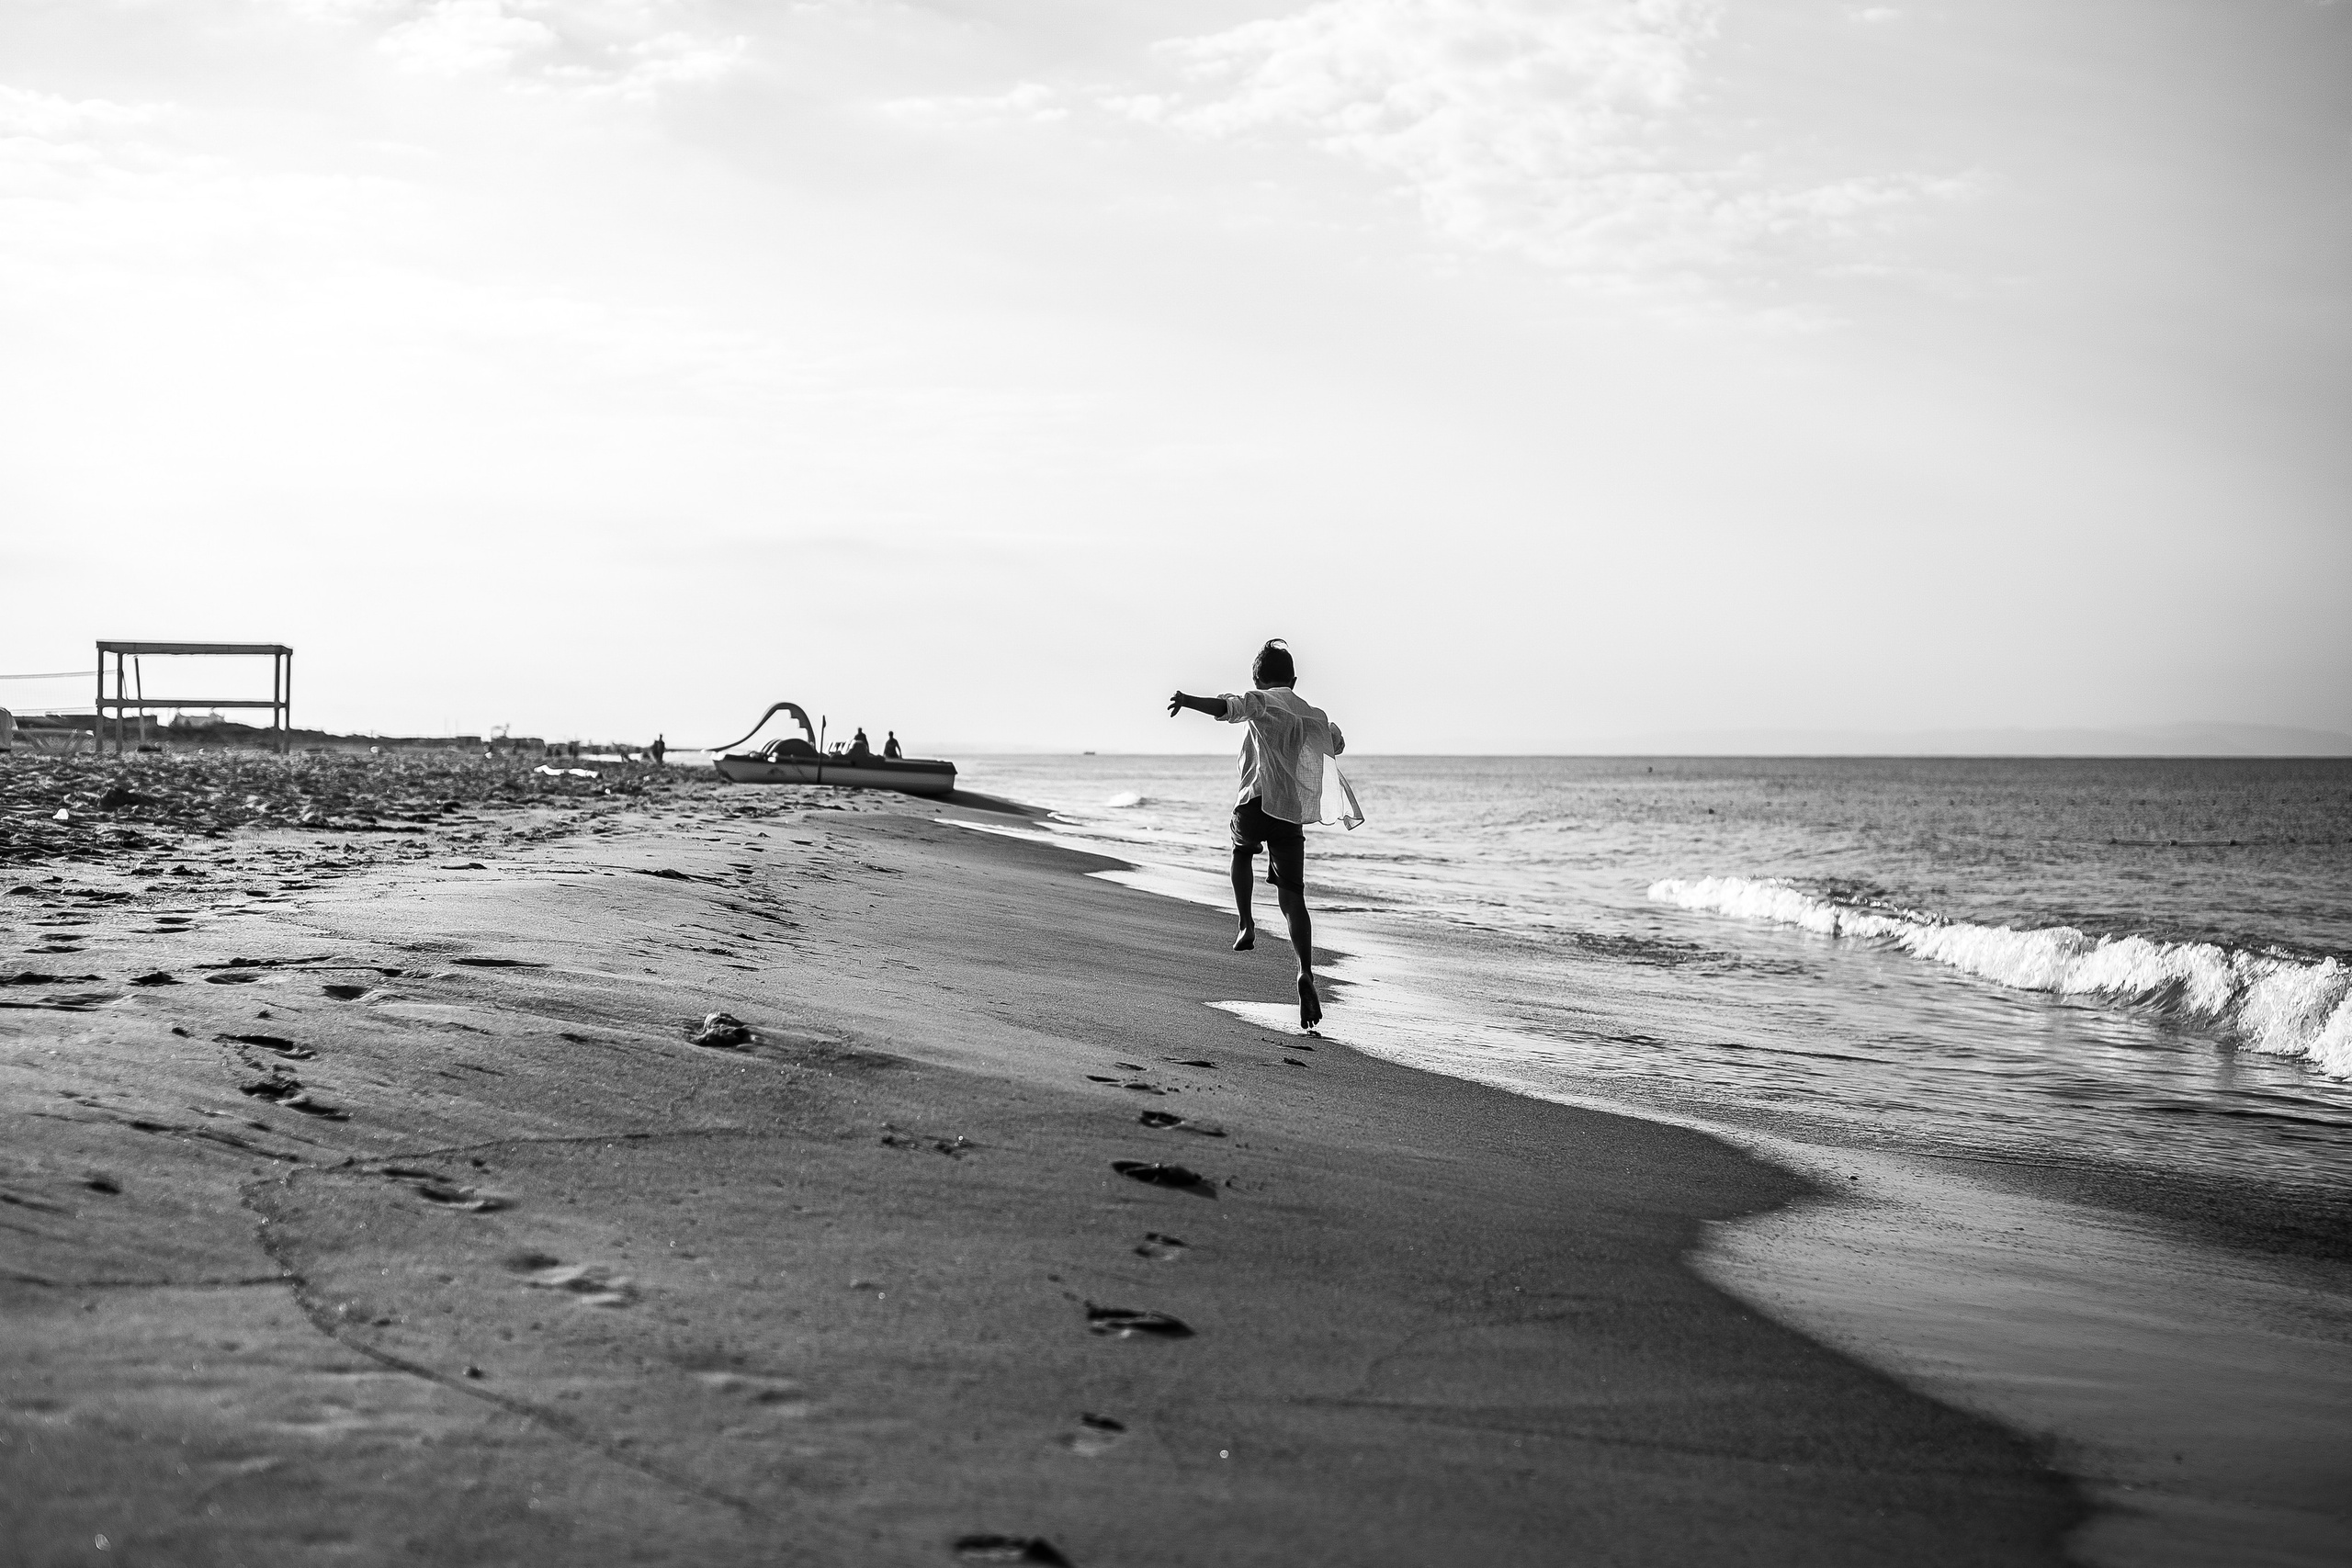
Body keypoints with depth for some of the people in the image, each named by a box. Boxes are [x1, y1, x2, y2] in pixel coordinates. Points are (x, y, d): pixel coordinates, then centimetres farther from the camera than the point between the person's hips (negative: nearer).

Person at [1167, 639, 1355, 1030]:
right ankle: (1306, 972, -24)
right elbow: (1338, 744, 40)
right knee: (1292, 898, -3)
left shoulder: (1263, 701, 2)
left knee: (1242, 850, 33)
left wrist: (1189, 701, -31)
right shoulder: (1315, 715, 20)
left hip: (1258, 802, -3)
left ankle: (1246, 926, 23)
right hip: (1294, 813, 3)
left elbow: (1230, 707, -20)